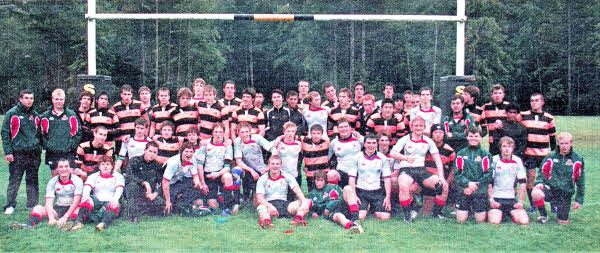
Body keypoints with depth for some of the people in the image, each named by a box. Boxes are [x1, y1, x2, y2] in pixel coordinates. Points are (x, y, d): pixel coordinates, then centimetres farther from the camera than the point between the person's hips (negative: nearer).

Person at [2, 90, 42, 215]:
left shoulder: (35, 115, 14)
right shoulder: (12, 114, 0)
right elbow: (5, 133, -2)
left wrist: (39, 149, 14)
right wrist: (8, 151, -10)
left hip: (34, 154, 4)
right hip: (18, 154, -4)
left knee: (33, 181, 8)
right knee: (14, 181, -3)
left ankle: (33, 206, 14)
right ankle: (10, 205, 6)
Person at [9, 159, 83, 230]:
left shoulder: (77, 180, -8)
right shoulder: (52, 182, 0)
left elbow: (76, 201, -18)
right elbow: (49, 203, -9)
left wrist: (65, 217, -31)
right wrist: (51, 218, -28)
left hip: (72, 209, -3)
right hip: (58, 208, 3)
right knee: (38, 208, -17)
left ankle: (70, 223, -60)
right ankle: (30, 225, -41)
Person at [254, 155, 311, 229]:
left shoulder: (287, 177, 7)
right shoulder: (263, 179, 1)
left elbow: (297, 191, -6)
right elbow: (259, 198, -12)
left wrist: (304, 202, -27)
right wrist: (270, 206, -33)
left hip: (284, 204, 2)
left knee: (307, 202, -20)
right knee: (261, 207, -37)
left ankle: (298, 219, -51)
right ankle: (266, 221, -70)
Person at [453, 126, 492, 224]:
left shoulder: (485, 154, 5)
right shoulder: (461, 153, 9)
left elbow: (489, 174, -3)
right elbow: (457, 173, 2)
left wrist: (474, 187, -11)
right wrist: (468, 183, -15)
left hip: (480, 191, -1)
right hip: (463, 190, 1)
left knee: (481, 220, -2)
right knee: (461, 220, -3)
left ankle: (486, 210, 30)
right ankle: (466, 210, 28)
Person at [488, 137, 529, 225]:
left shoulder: (517, 161, 6)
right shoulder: (494, 160, -1)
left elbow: (522, 183, 7)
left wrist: (520, 201, -3)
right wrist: (491, 200, -11)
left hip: (511, 198, 2)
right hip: (496, 198, -2)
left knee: (524, 221, -18)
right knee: (494, 222, -26)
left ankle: (513, 215, 13)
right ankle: (493, 213, 9)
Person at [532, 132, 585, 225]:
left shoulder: (577, 159, -1)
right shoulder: (551, 156, 0)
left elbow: (581, 181, 6)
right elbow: (542, 172, 7)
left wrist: (579, 200, 4)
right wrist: (539, 182, -13)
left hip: (565, 193, 0)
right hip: (550, 188, 0)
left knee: (563, 222, -3)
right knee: (536, 193, -34)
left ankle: (561, 210, 34)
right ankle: (543, 216, -5)